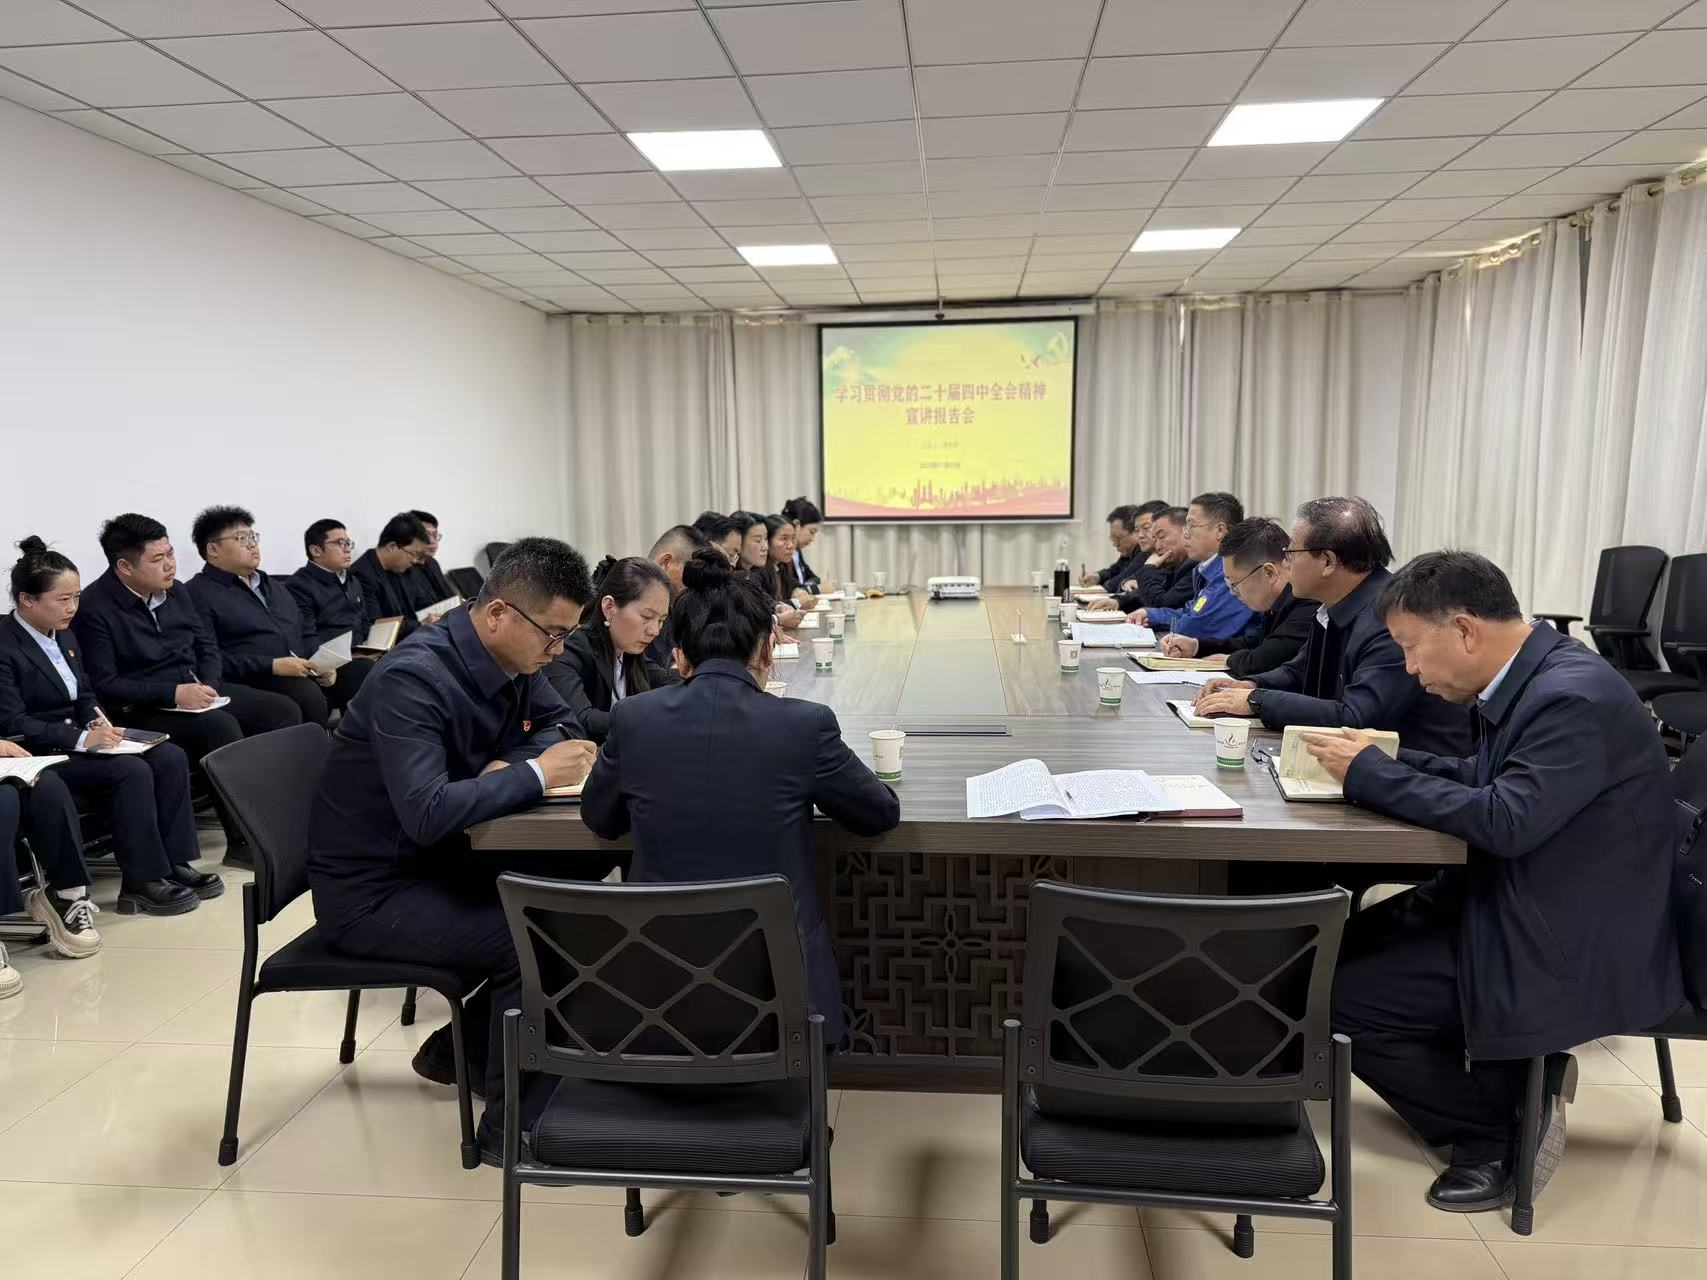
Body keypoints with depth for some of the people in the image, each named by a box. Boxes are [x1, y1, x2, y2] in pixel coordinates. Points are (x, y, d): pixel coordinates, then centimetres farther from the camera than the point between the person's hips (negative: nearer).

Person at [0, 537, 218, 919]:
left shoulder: (65, 636, 13)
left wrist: (96, 721, -5)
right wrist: (82, 739, -25)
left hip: (77, 741, 9)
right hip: (39, 757, -8)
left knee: (171, 757, -11)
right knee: (132, 772, -27)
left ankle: (174, 863, -9)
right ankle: (142, 882, -17)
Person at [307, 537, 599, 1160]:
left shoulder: (515, 660, -3)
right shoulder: (413, 678, -28)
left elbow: (561, 722, 11)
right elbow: (428, 814, -37)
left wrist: (512, 765, -11)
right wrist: (534, 773, -26)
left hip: (436, 862, 9)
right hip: (371, 891, -9)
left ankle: (461, 1048, 17)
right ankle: (512, 1124, -4)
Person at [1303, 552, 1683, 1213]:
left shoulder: (1573, 698, -25)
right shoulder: (1529, 679, 4)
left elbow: (1507, 820, -31)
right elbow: (1480, 778, 13)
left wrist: (1371, 772, -22)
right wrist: (1387, 760, -2)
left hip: (1569, 952, -10)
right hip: (1515, 908, 10)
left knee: (1334, 996, -12)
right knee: (1341, 948, 10)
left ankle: (1503, 1125, 3)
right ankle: (1512, 1073, 16)